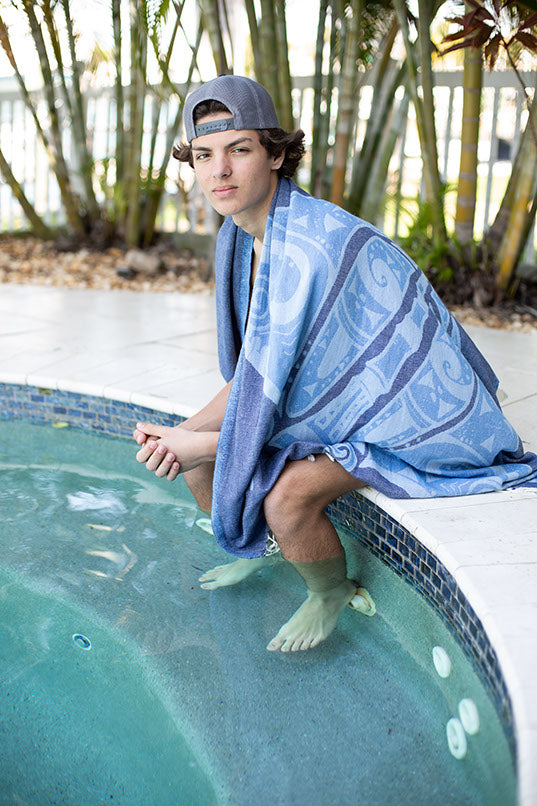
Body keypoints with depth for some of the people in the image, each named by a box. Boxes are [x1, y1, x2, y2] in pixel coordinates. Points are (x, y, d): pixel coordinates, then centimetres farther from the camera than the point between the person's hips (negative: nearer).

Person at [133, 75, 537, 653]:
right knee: (186, 442, 2)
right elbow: (255, 368, -1)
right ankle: (255, 549, 30)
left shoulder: (313, 249, -32)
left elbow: (272, 402, -27)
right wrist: (182, 436, -14)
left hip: (406, 414, -9)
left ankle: (330, 593, 4)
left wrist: (199, 444, -14)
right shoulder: (241, 232, -3)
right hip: (332, 394, 9)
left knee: (287, 495, -31)